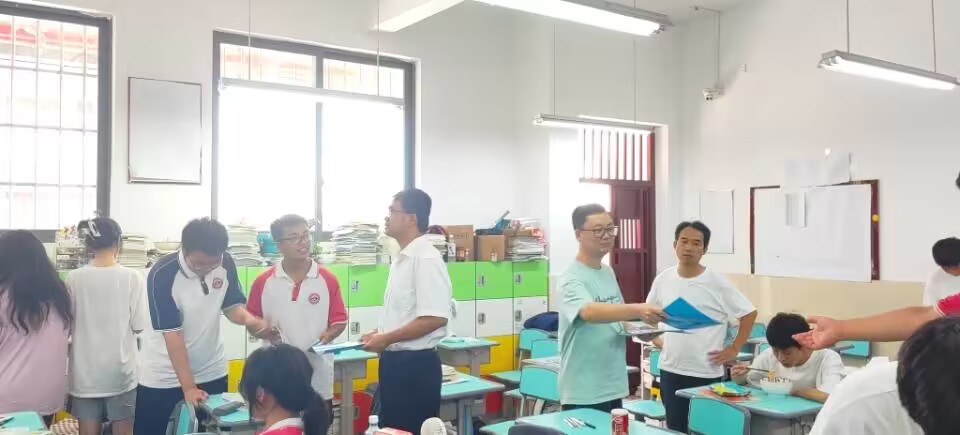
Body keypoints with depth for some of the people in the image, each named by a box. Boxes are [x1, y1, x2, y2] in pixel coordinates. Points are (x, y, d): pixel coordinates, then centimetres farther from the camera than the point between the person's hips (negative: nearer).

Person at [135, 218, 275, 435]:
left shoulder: (226, 264, -11)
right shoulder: (162, 275, -23)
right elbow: (172, 333, -23)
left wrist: (250, 319, -23)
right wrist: (188, 387, -24)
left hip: (212, 373, 4)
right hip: (163, 377, -3)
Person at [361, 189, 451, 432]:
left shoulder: (426, 258, -17)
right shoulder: (402, 259, 13)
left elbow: (435, 318, -24)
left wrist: (386, 339, -17)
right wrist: (379, 334, 9)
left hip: (415, 364, -10)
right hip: (395, 360, 10)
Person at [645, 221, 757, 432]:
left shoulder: (717, 282, -11)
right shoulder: (663, 279, 1)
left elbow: (749, 314, -4)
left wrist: (733, 350, -7)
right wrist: (656, 339, 8)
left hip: (706, 373, -4)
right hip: (670, 371, 4)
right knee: (675, 428, 13)